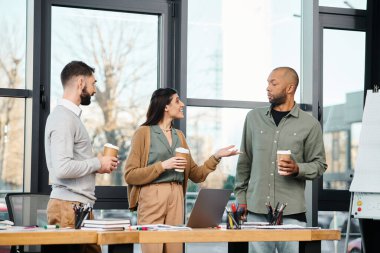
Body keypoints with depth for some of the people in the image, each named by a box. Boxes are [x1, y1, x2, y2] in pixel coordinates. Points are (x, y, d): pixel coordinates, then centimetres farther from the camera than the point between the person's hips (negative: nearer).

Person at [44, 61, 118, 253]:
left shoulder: (70, 115, 17)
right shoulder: (64, 118, -14)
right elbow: (62, 168, -23)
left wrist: (98, 164, 9)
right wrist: (97, 163, -12)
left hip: (79, 205, 9)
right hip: (69, 207, -9)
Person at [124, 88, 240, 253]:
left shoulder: (179, 136, 18)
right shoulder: (144, 133, -1)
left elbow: (196, 175, 17)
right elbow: (130, 175, -7)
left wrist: (216, 157, 3)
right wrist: (162, 166, -14)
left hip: (176, 198, 6)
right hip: (152, 196, -6)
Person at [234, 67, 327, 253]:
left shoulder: (309, 124, 3)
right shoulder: (254, 118, 10)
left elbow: (319, 165, 6)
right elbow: (244, 161, 14)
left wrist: (297, 169, -14)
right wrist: (241, 197, 10)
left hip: (292, 211, -2)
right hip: (256, 210, 2)